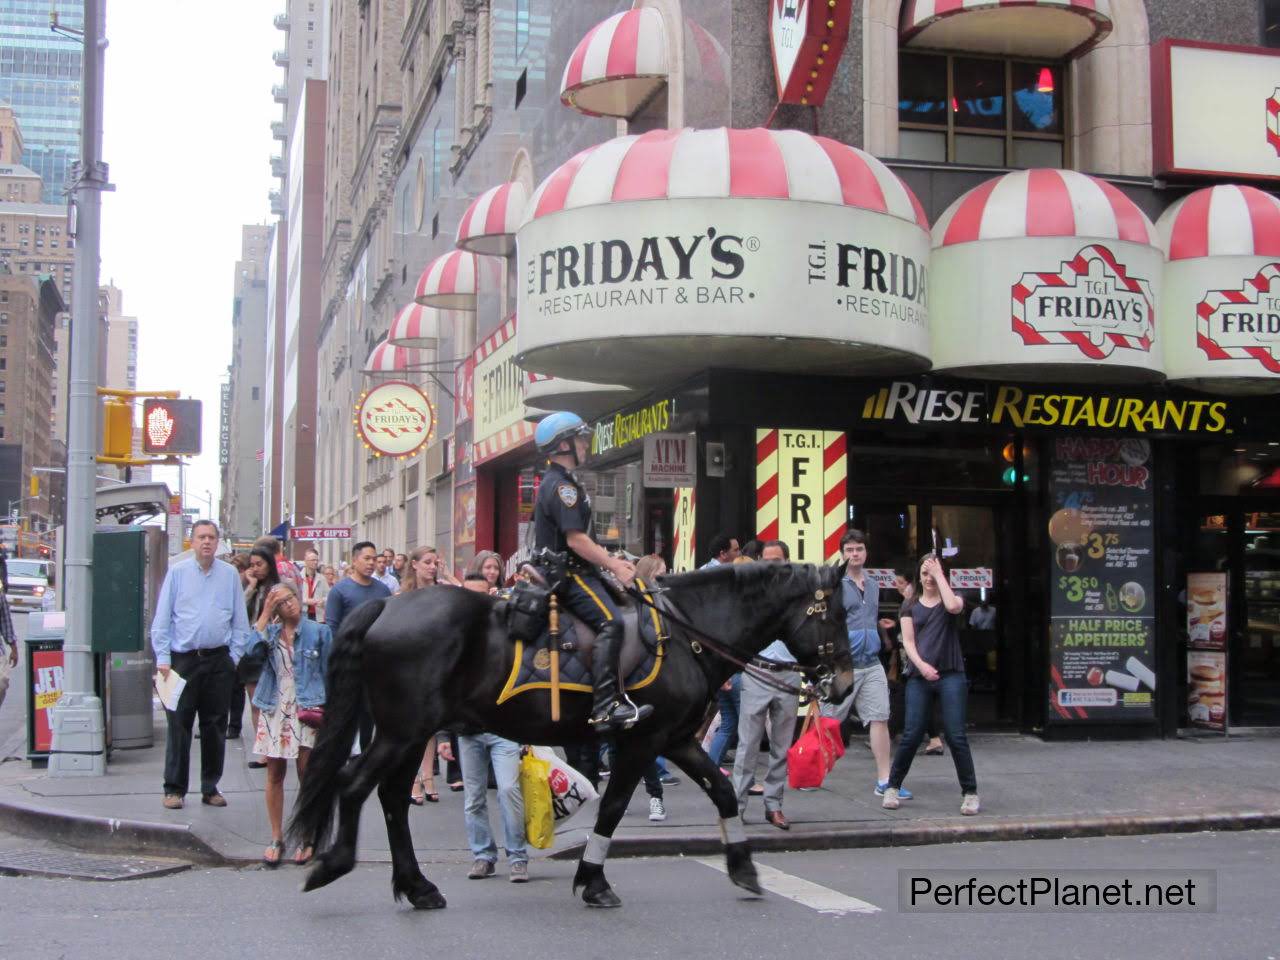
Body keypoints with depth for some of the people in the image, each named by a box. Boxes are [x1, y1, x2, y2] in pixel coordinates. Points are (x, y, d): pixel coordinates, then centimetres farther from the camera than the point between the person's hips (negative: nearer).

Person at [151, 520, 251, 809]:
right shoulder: (177, 572, 1)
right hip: (183, 659, -2)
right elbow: (162, 618, 1)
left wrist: (235, 655, 2)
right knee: (179, 725, -1)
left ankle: (210, 788, 17)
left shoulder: (230, 575, 6)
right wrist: (162, 658, -5)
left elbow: (239, 620, 10)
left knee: (215, 726, 8)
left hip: (219, 660, 2)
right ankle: (174, 789, 8)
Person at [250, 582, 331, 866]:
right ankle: (276, 839, 15)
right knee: (274, 775, 6)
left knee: (307, 774, 0)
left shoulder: (318, 632, 2)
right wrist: (265, 614, -9)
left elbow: (327, 673, 4)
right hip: (275, 710, 2)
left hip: (307, 711, -2)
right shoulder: (270, 631, 8)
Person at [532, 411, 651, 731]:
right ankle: (606, 707, -34)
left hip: (561, 571, 11)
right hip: (568, 573, -11)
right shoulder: (562, 486, -14)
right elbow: (575, 539, -22)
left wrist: (610, 559, 19)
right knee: (610, 622, -25)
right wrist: (614, 566, -18)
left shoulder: (556, 483, 20)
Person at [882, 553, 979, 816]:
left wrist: (939, 574, -9)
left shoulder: (952, 600, 8)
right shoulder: (911, 607, 13)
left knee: (956, 735, -5)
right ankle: (893, 787, 12)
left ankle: (970, 793, 4)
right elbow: (908, 641, 4)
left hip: (951, 676, -2)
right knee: (911, 735, -2)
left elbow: (953, 606, -18)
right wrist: (921, 665, -14)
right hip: (919, 677, 2)